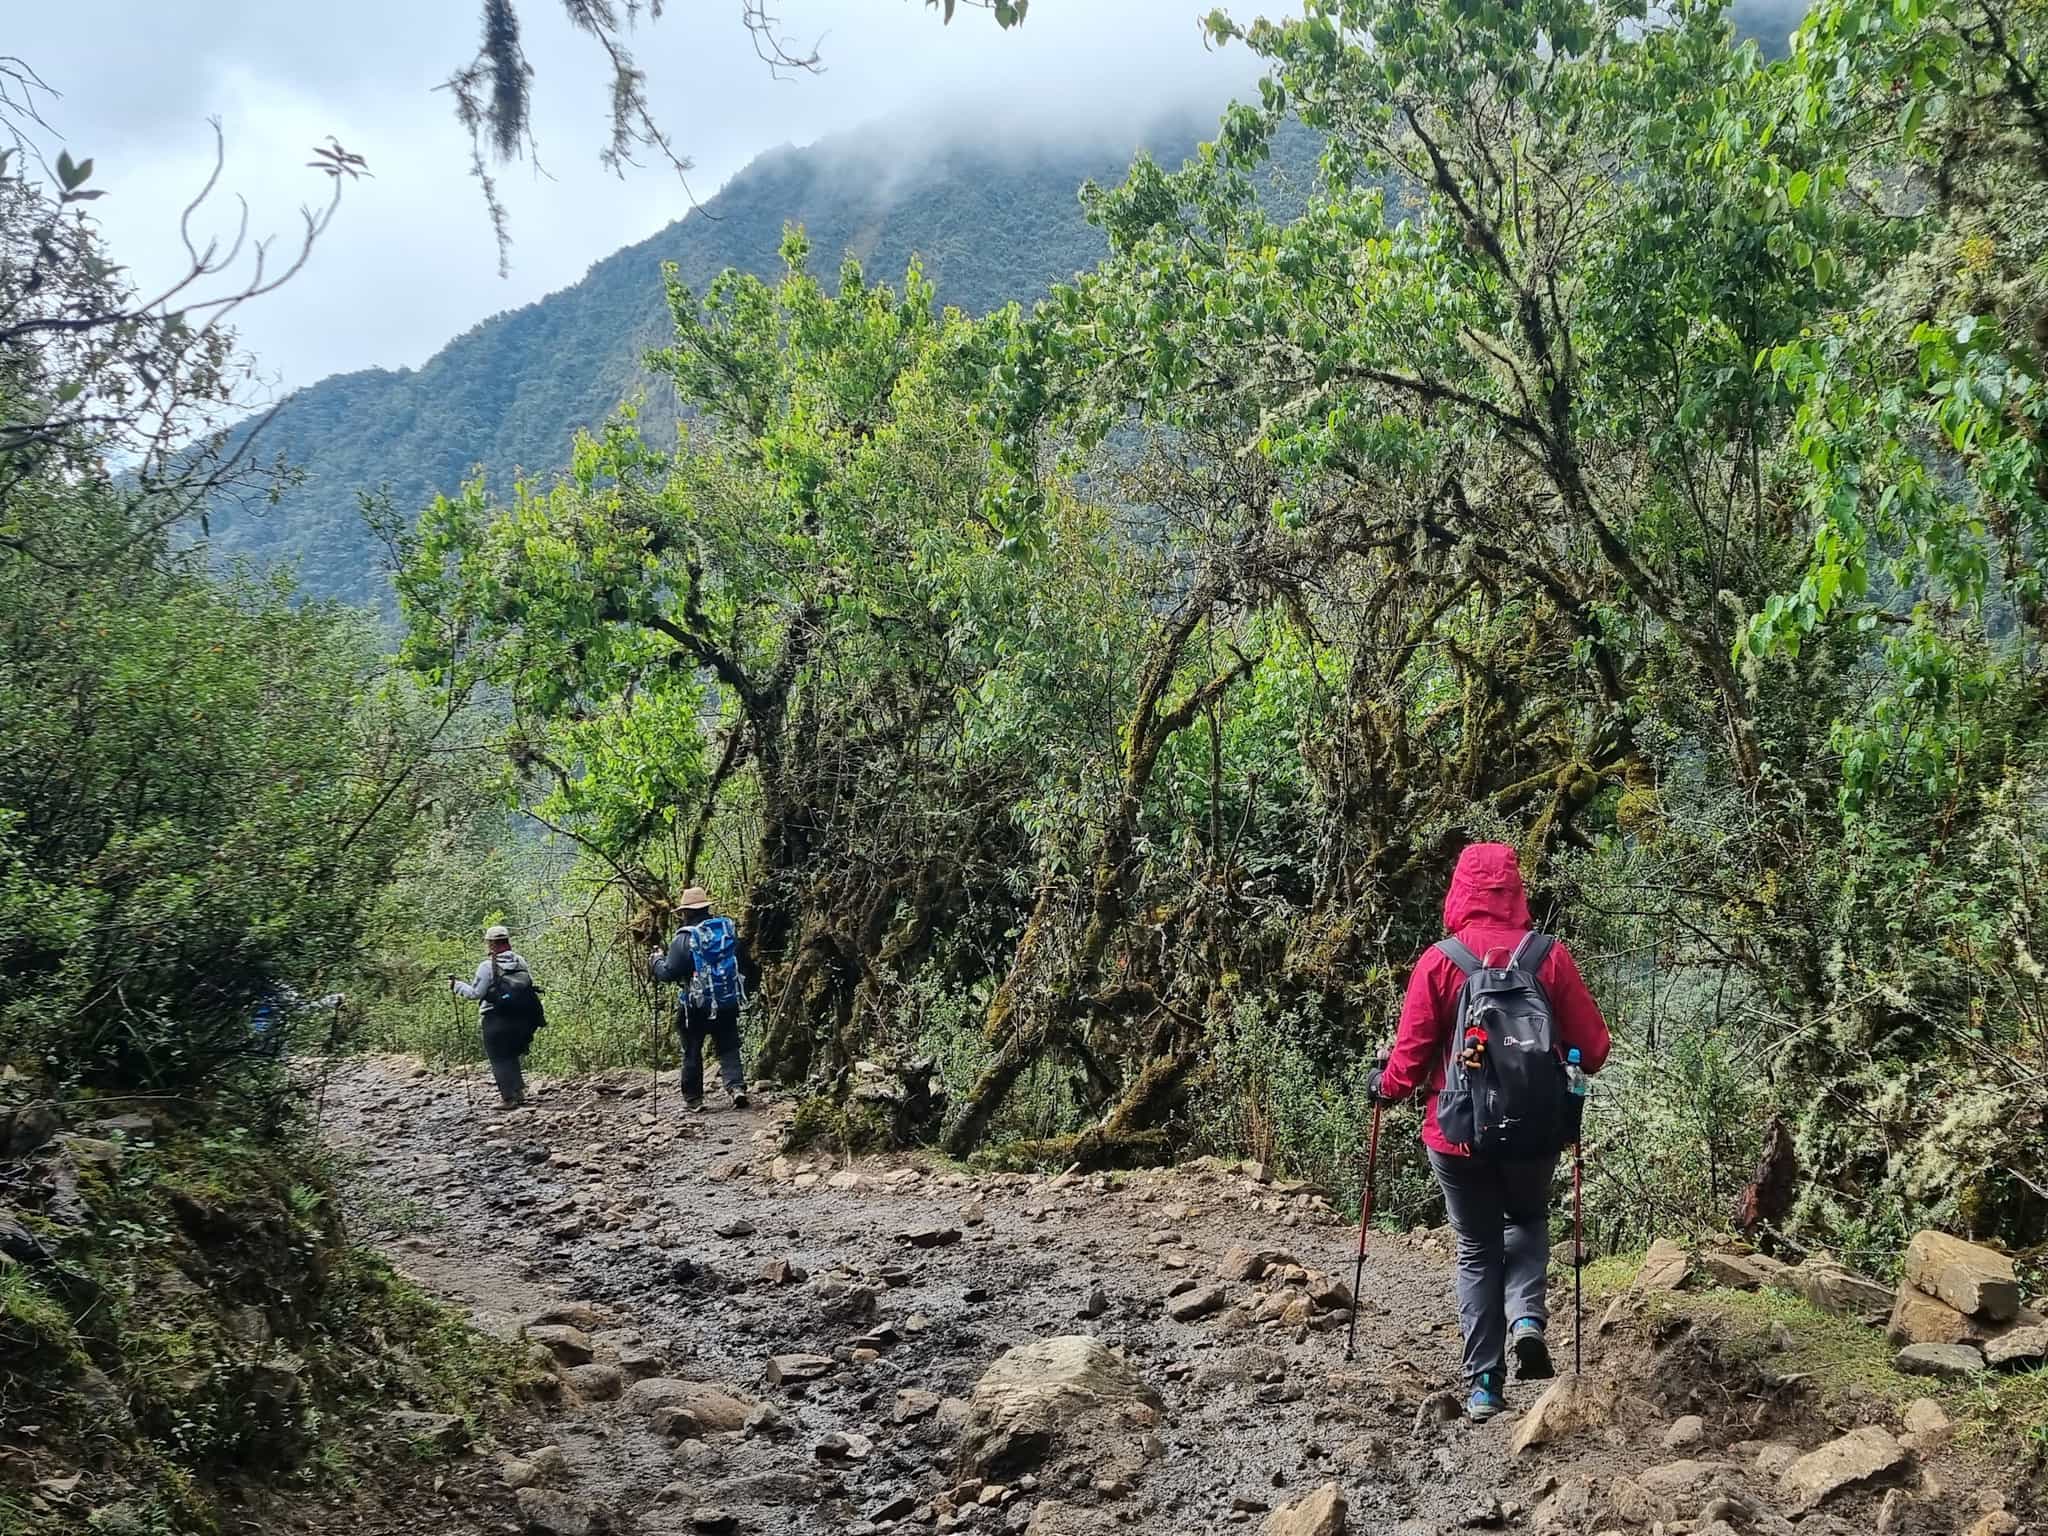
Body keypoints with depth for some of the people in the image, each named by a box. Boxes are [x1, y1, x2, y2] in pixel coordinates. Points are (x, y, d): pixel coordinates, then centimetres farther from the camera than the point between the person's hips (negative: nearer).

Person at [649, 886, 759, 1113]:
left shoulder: (684, 939, -13)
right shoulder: (729, 930, 3)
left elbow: (669, 973, -14)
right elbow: (747, 965, 12)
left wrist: (656, 961, 5)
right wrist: (749, 987, 28)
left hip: (695, 1007, -4)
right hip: (728, 1003, 4)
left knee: (692, 1053, 9)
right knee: (728, 1048, 10)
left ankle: (693, 1100, 15)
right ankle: (736, 1086, -11)